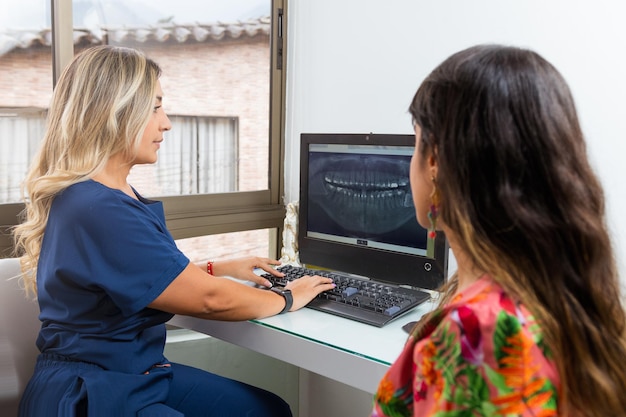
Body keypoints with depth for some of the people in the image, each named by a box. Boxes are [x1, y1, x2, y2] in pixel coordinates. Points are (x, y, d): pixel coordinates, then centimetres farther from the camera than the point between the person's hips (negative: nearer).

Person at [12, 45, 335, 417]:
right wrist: (289, 298, -6)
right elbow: (209, 299, -22)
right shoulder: (96, 211, -26)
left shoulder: (113, 193, 6)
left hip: (140, 373, 9)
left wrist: (221, 268, 11)